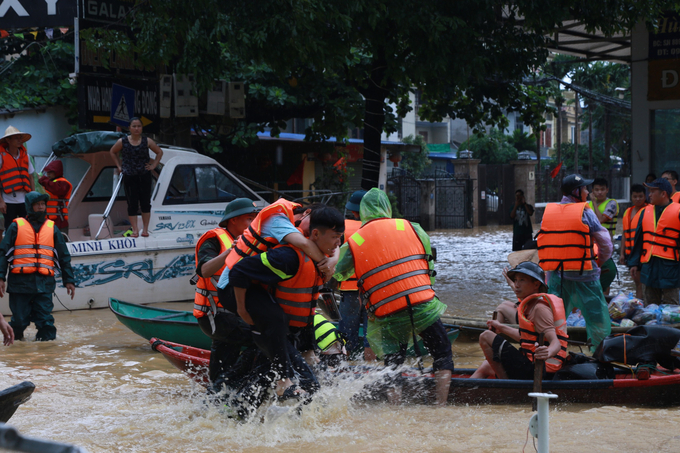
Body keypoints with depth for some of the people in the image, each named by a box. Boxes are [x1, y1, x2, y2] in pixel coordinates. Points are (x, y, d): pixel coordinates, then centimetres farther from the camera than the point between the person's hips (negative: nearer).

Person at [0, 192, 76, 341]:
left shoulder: (52, 228, 16)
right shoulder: (16, 226, 8)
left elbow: (64, 256, 19)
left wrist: (69, 280, 13)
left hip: (44, 283, 2)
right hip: (20, 282, -1)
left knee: (45, 320, -7)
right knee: (19, 319, 1)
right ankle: (15, 339, 24)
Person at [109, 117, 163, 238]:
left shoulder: (147, 141, 0)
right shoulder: (122, 142, -2)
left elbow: (159, 152, 12)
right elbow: (113, 152, 15)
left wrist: (153, 165, 2)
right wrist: (119, 166, 8)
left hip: (145, 177, 1)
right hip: (129, 177, -1)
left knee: (145, 203, 3)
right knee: (132, 204, 0)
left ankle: (145, 229, 11)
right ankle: (135, 229, 3)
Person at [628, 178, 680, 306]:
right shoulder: (646, 212, 12)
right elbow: (638, 240, 14)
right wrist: (634, 263, 9)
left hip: (670, 266, -5)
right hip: (649, 265, 5)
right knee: (650, 304, 11)